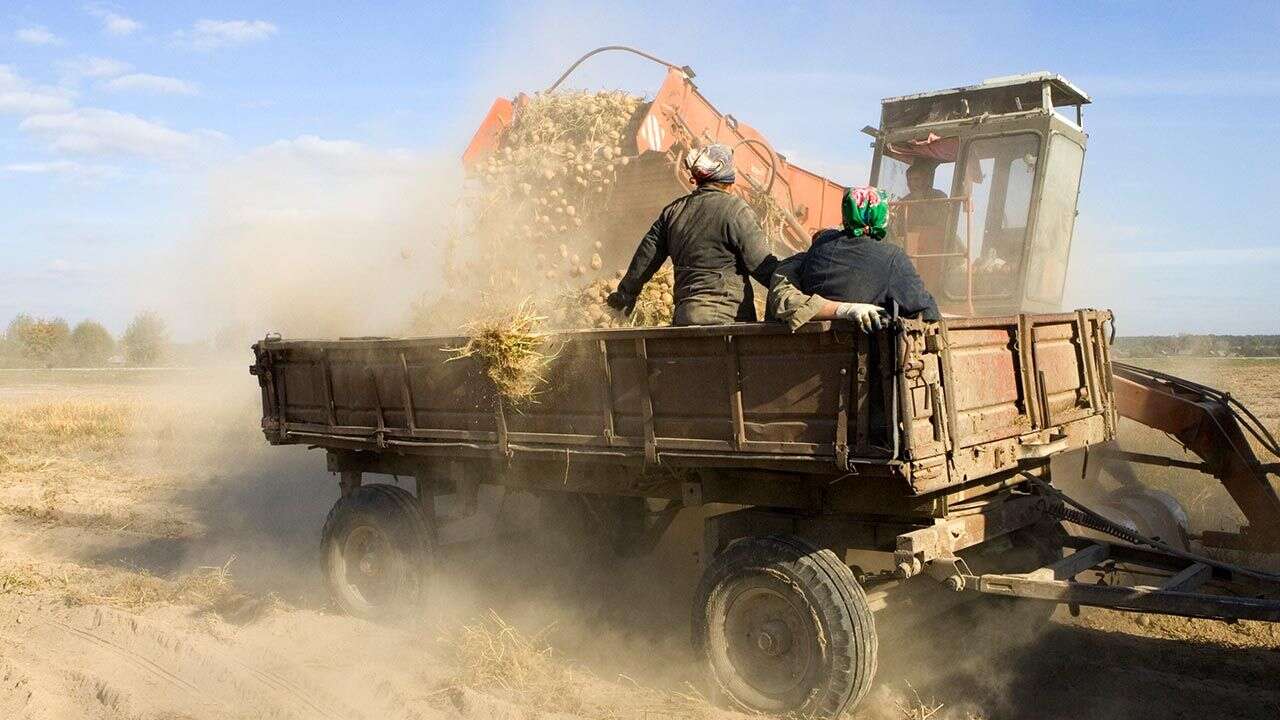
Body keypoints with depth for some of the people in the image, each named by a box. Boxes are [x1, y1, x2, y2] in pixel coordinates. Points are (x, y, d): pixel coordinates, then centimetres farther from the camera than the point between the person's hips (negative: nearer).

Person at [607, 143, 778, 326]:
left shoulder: (673, 210, 10)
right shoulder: (734, 208, -7)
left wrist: (625, 293, 32)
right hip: (729, 316, -6)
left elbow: (645, 257, 18)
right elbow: (761, 263, -9)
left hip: (685, 315, 6)